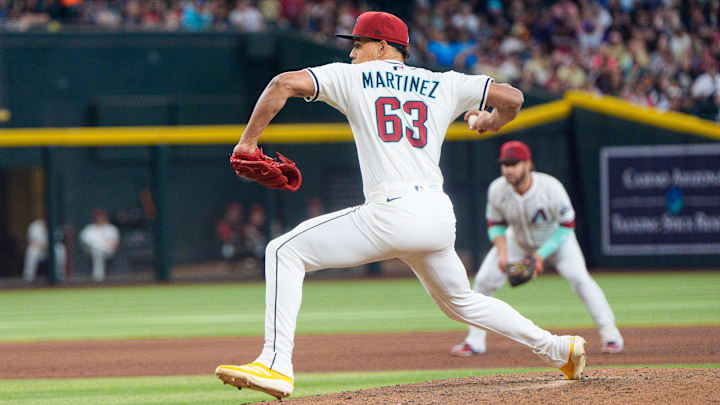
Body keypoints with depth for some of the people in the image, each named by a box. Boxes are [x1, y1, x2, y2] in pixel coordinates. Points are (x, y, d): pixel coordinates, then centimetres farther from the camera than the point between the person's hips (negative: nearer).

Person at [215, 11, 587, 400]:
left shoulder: (353, 77, 9)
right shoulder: (443, 85, 19)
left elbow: (286, 83, -2)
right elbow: (512, 97, 15)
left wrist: (248, 140, 4)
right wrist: (491, 123, 38)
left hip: (392, 212, -6)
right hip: (440, 218, 6)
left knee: (284, 251, 0)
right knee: (460, 302, 30)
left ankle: (276, 364, -15)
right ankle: (557, 348, 29)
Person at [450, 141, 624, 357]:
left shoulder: (550, 187, -34)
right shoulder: (497, 190, -24)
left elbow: (567, 226, -22)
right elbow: (495, 224, -7)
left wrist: (542, 254, -29)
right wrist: (502, 253, -24)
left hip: (556, 238, -3)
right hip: (517, 240, 3)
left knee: (579, 278, -24)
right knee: (484, 281, -8)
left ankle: (609, 333, -14)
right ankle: (474, 341, 5)